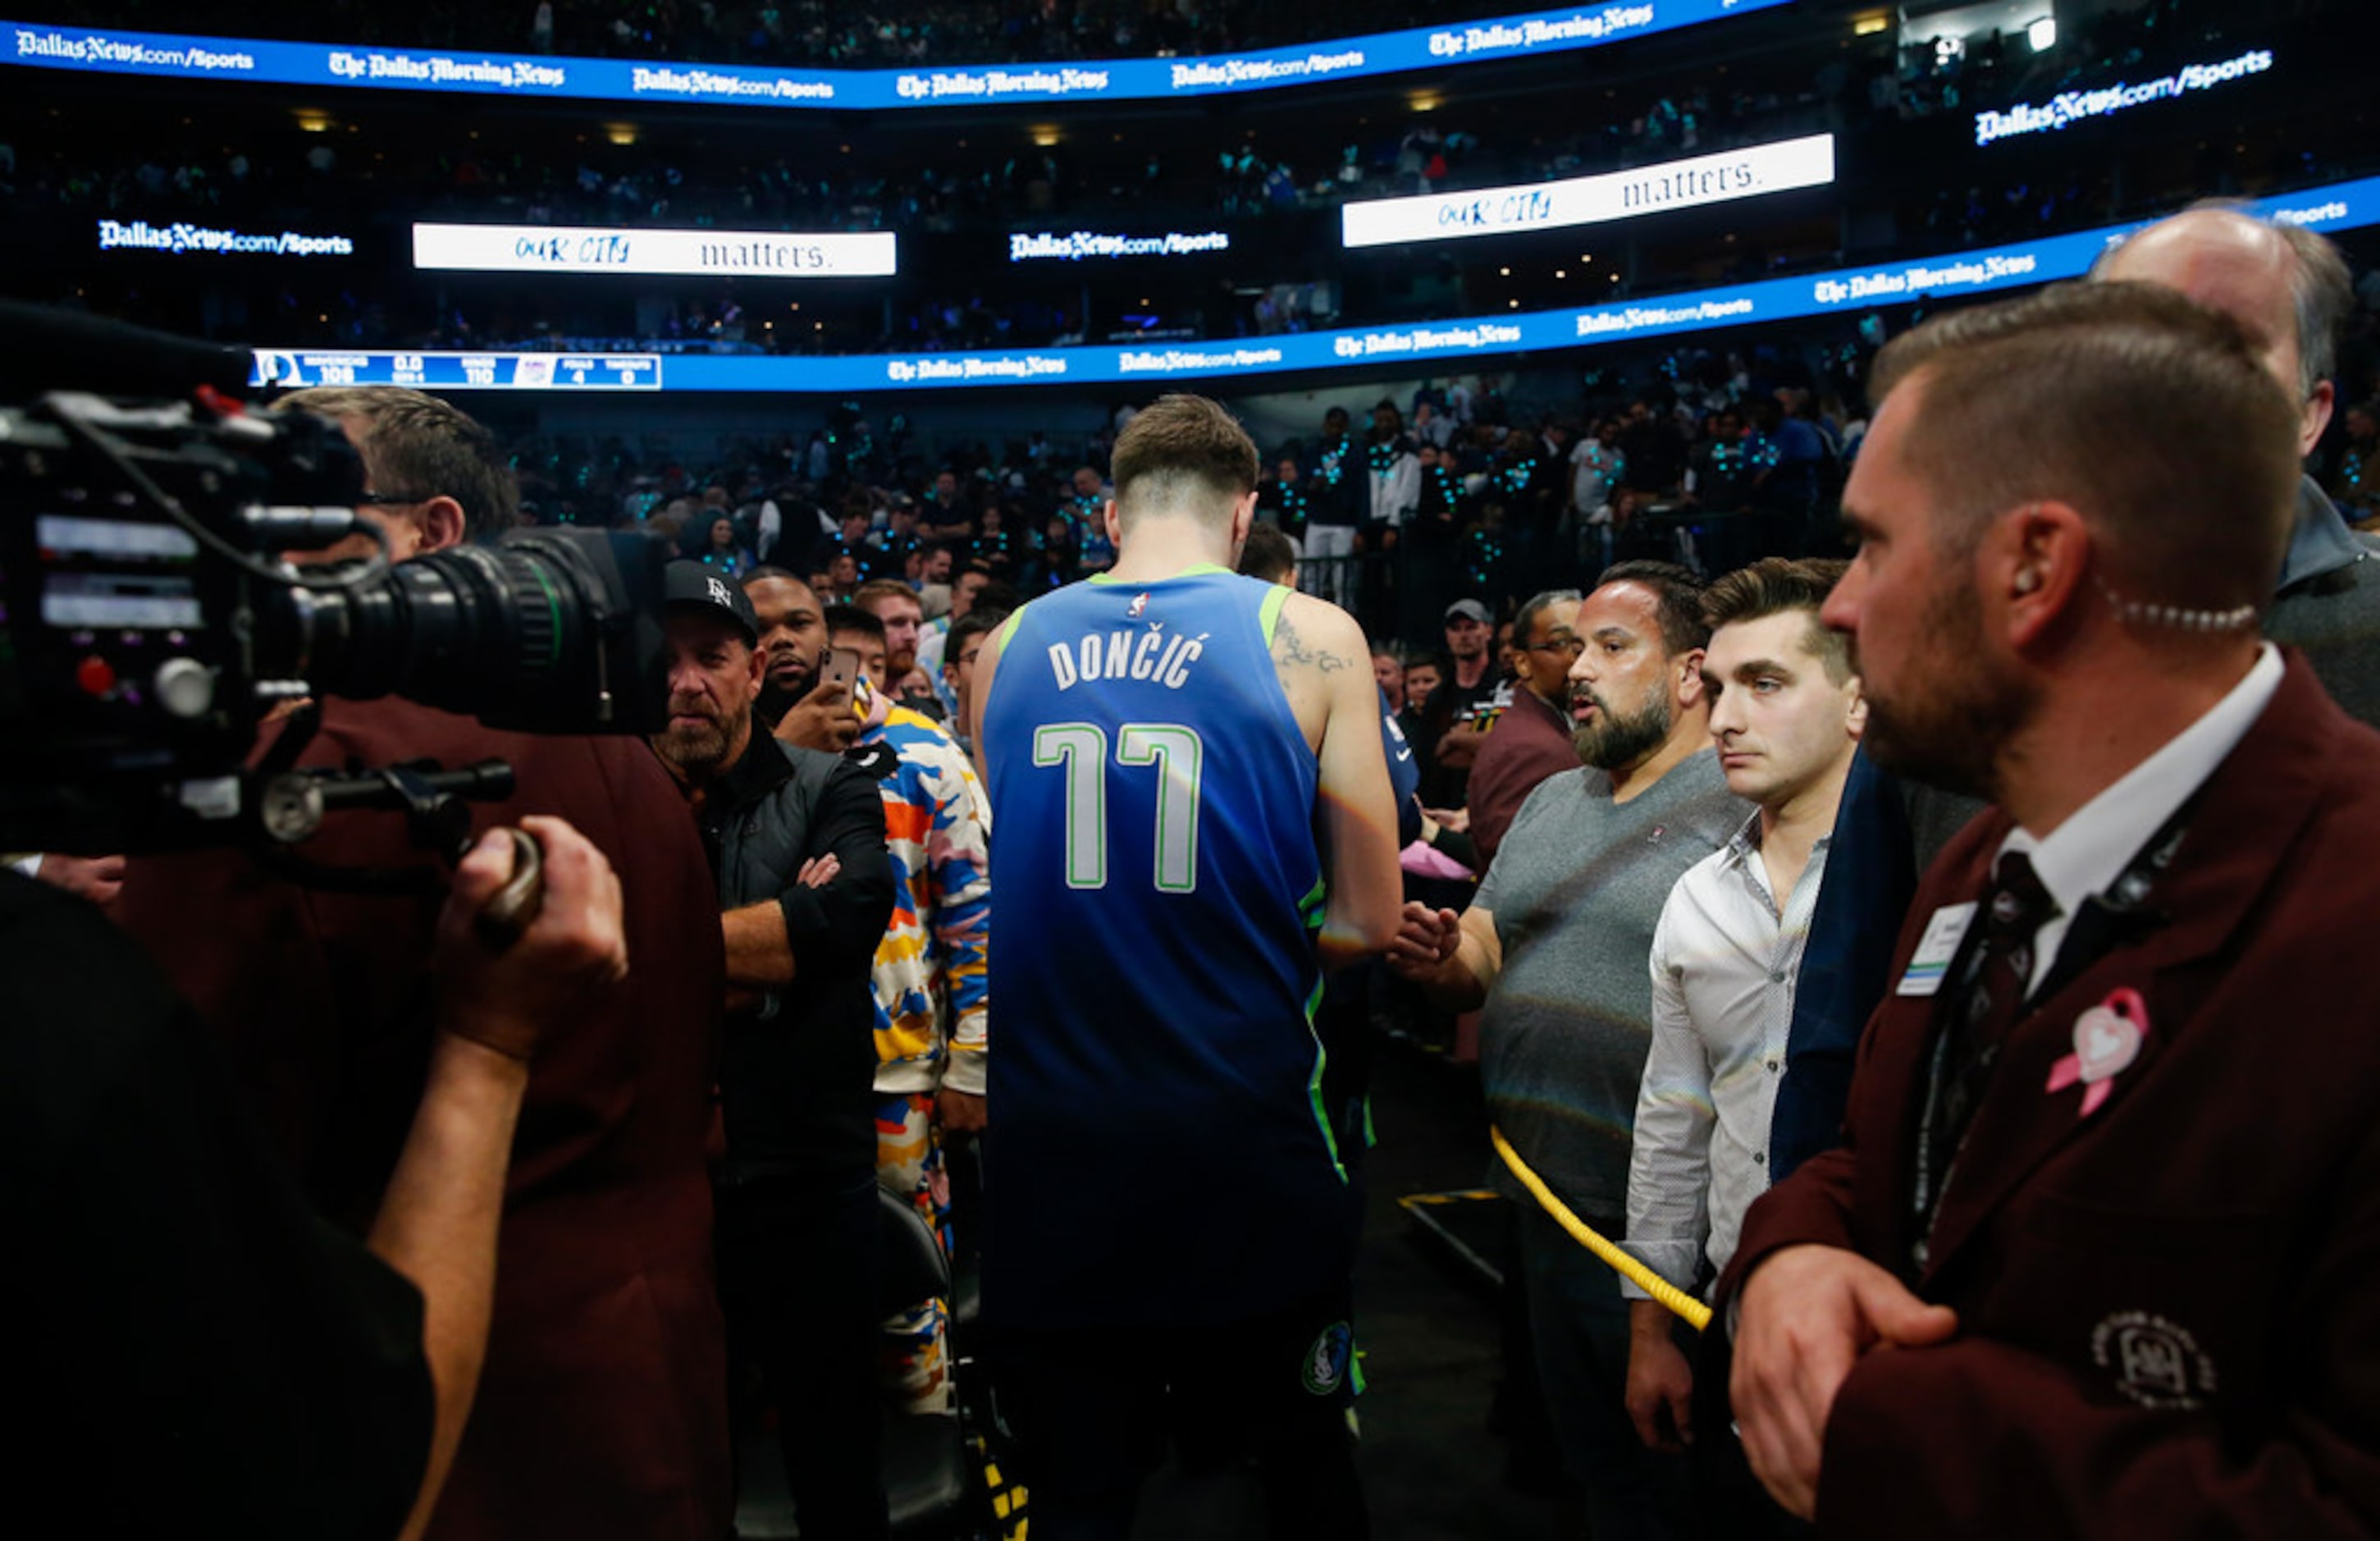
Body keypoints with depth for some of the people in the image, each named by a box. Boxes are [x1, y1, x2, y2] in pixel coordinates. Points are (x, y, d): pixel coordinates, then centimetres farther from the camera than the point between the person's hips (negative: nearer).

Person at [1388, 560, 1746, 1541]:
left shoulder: (1743, 812, -11)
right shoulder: (1551, 800, 13)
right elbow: (1484, 951, 15)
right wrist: (1443, 961, -7)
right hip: (1544, 1194, 7)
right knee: (1586, 1450, 21)